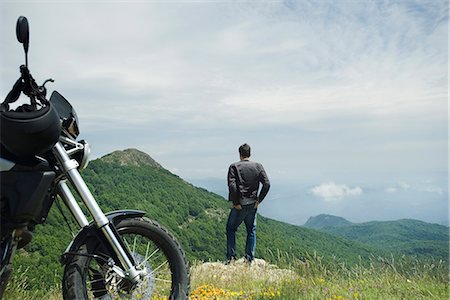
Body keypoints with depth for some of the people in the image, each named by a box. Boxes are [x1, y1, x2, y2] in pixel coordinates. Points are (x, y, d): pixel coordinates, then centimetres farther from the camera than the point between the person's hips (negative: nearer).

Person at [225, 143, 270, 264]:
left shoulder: (234, 167, -7)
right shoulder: (258, 166, 3)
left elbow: (232, 186, -18)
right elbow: (267, 184, -4)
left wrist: (235, 203, -10)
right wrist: (259, 200, 2)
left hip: (239, 205, -3)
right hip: (253, 205, 3)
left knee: (230, 229, 14)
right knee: (251, 230, 17)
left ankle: (231, 256, 12)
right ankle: (249, 258, 19)